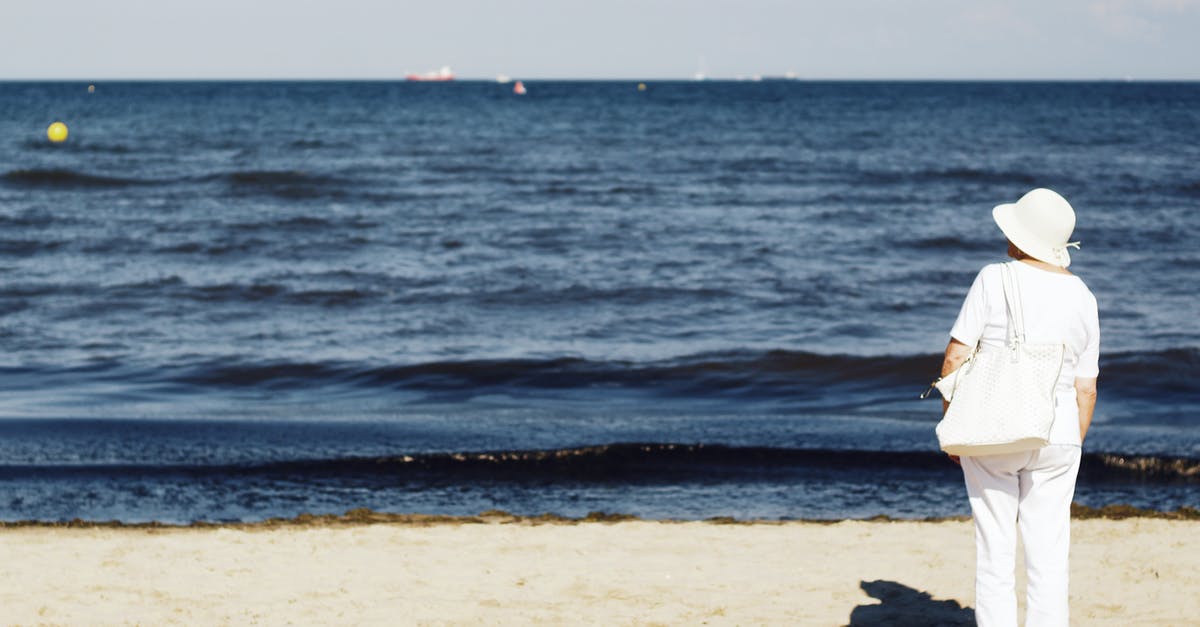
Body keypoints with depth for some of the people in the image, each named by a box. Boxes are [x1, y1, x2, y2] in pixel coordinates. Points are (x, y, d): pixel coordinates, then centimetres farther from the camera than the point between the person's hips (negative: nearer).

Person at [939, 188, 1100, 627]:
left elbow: (955, 358, -9)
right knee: (1048, 559, 6)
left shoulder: (994, 280, -8)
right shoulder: (1082, 298, 4)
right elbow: (1085, 388, 6)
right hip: (1054, 440, 2)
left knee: (994, 557, 4)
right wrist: (1073, 448, 16)